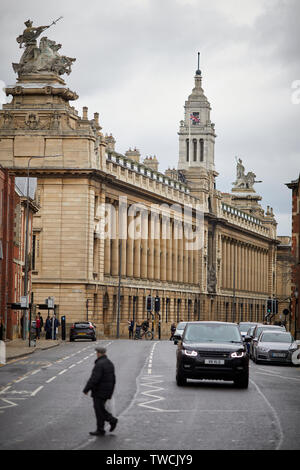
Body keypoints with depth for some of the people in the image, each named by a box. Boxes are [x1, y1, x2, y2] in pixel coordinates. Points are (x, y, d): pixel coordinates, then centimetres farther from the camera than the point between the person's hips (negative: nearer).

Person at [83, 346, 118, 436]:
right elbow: (113, 379, 15)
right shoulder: (110, 363, 10)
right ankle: (112, 420, 10)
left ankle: (100, 430, 6)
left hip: (99, 391, -9)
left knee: (99, 410, 0)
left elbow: (94, 379, -24)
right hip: (107, 391, 9)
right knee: (100, 409, 18)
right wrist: (110, 391, 22)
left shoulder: (99, 364, -20)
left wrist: (86, 389, -16)